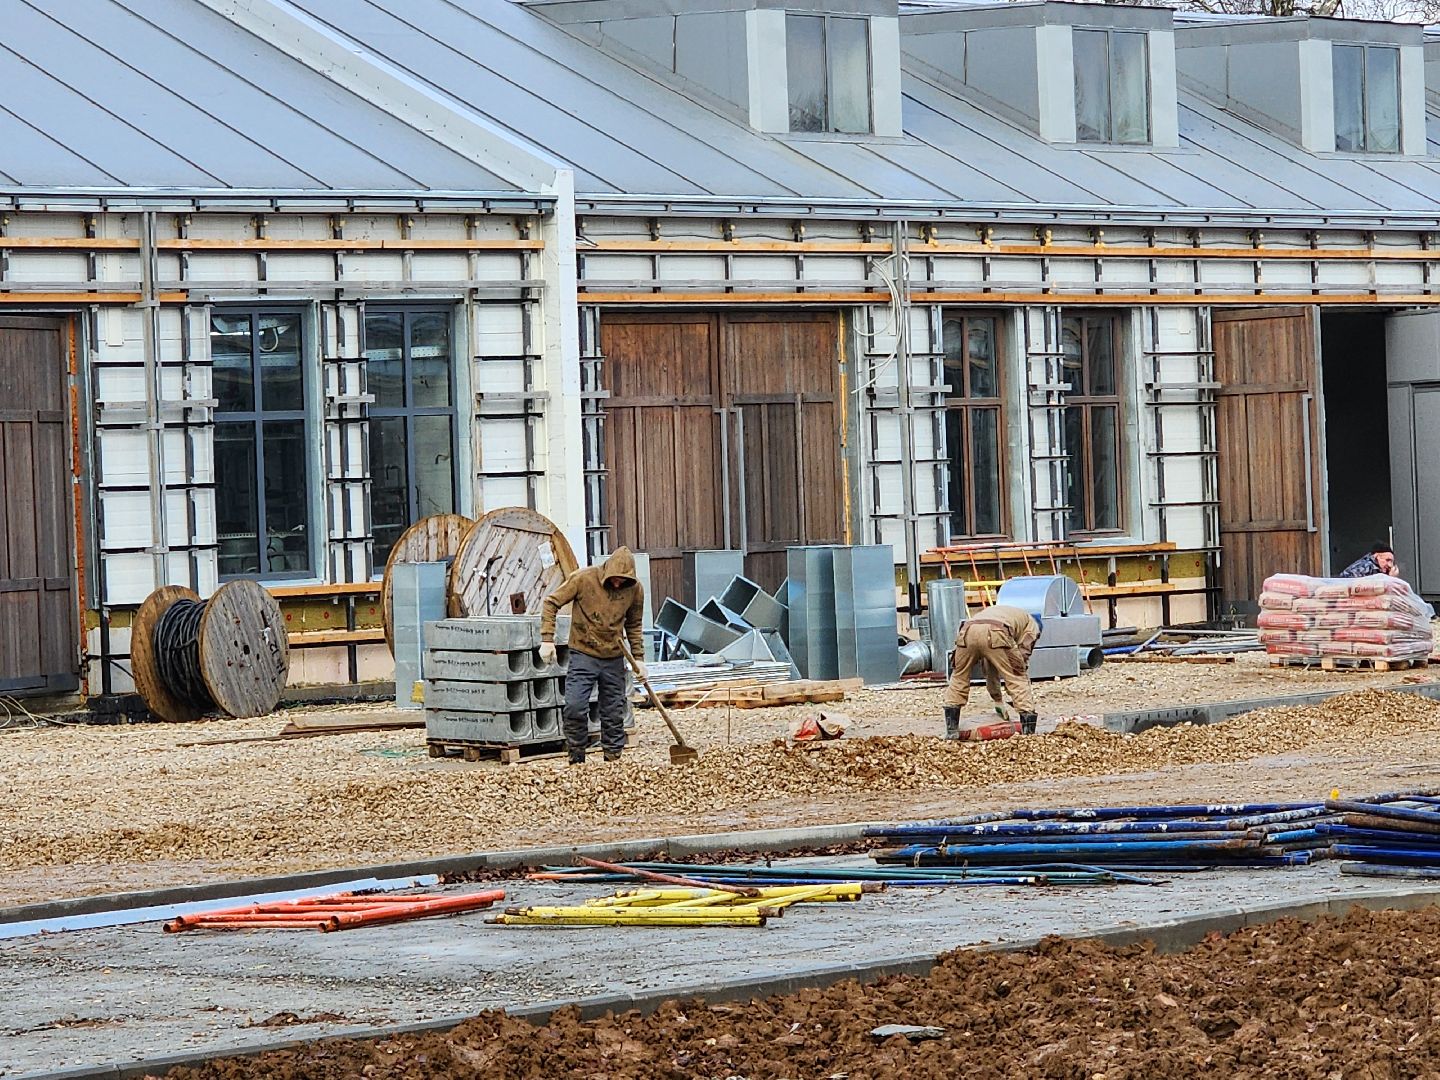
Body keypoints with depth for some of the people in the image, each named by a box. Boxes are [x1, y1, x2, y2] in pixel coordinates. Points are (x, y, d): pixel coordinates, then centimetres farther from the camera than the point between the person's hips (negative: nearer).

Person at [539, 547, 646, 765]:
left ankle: (613, 759, 18)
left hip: (614, 659, 3)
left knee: (614, 714, 7)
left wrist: (638, 658, 10)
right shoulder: (583, 579, -13)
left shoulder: (635, 589, -2)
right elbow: (551, 603, -5)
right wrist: (547, 639, -12)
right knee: (575, 706, -13)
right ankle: (577, 759, 1)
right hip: (583, 655, -3)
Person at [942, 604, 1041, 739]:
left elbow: (990, 667, 45)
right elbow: (1022, 659, 19)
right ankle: (1028, 731, 1)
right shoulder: (1031, 623, 32)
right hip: (996, 633, -5)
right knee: (1018, 680, 7)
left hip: (967, 631, 5)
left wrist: (997, 700, 46)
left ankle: (951, 730, 19)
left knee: (959, 678, 22)